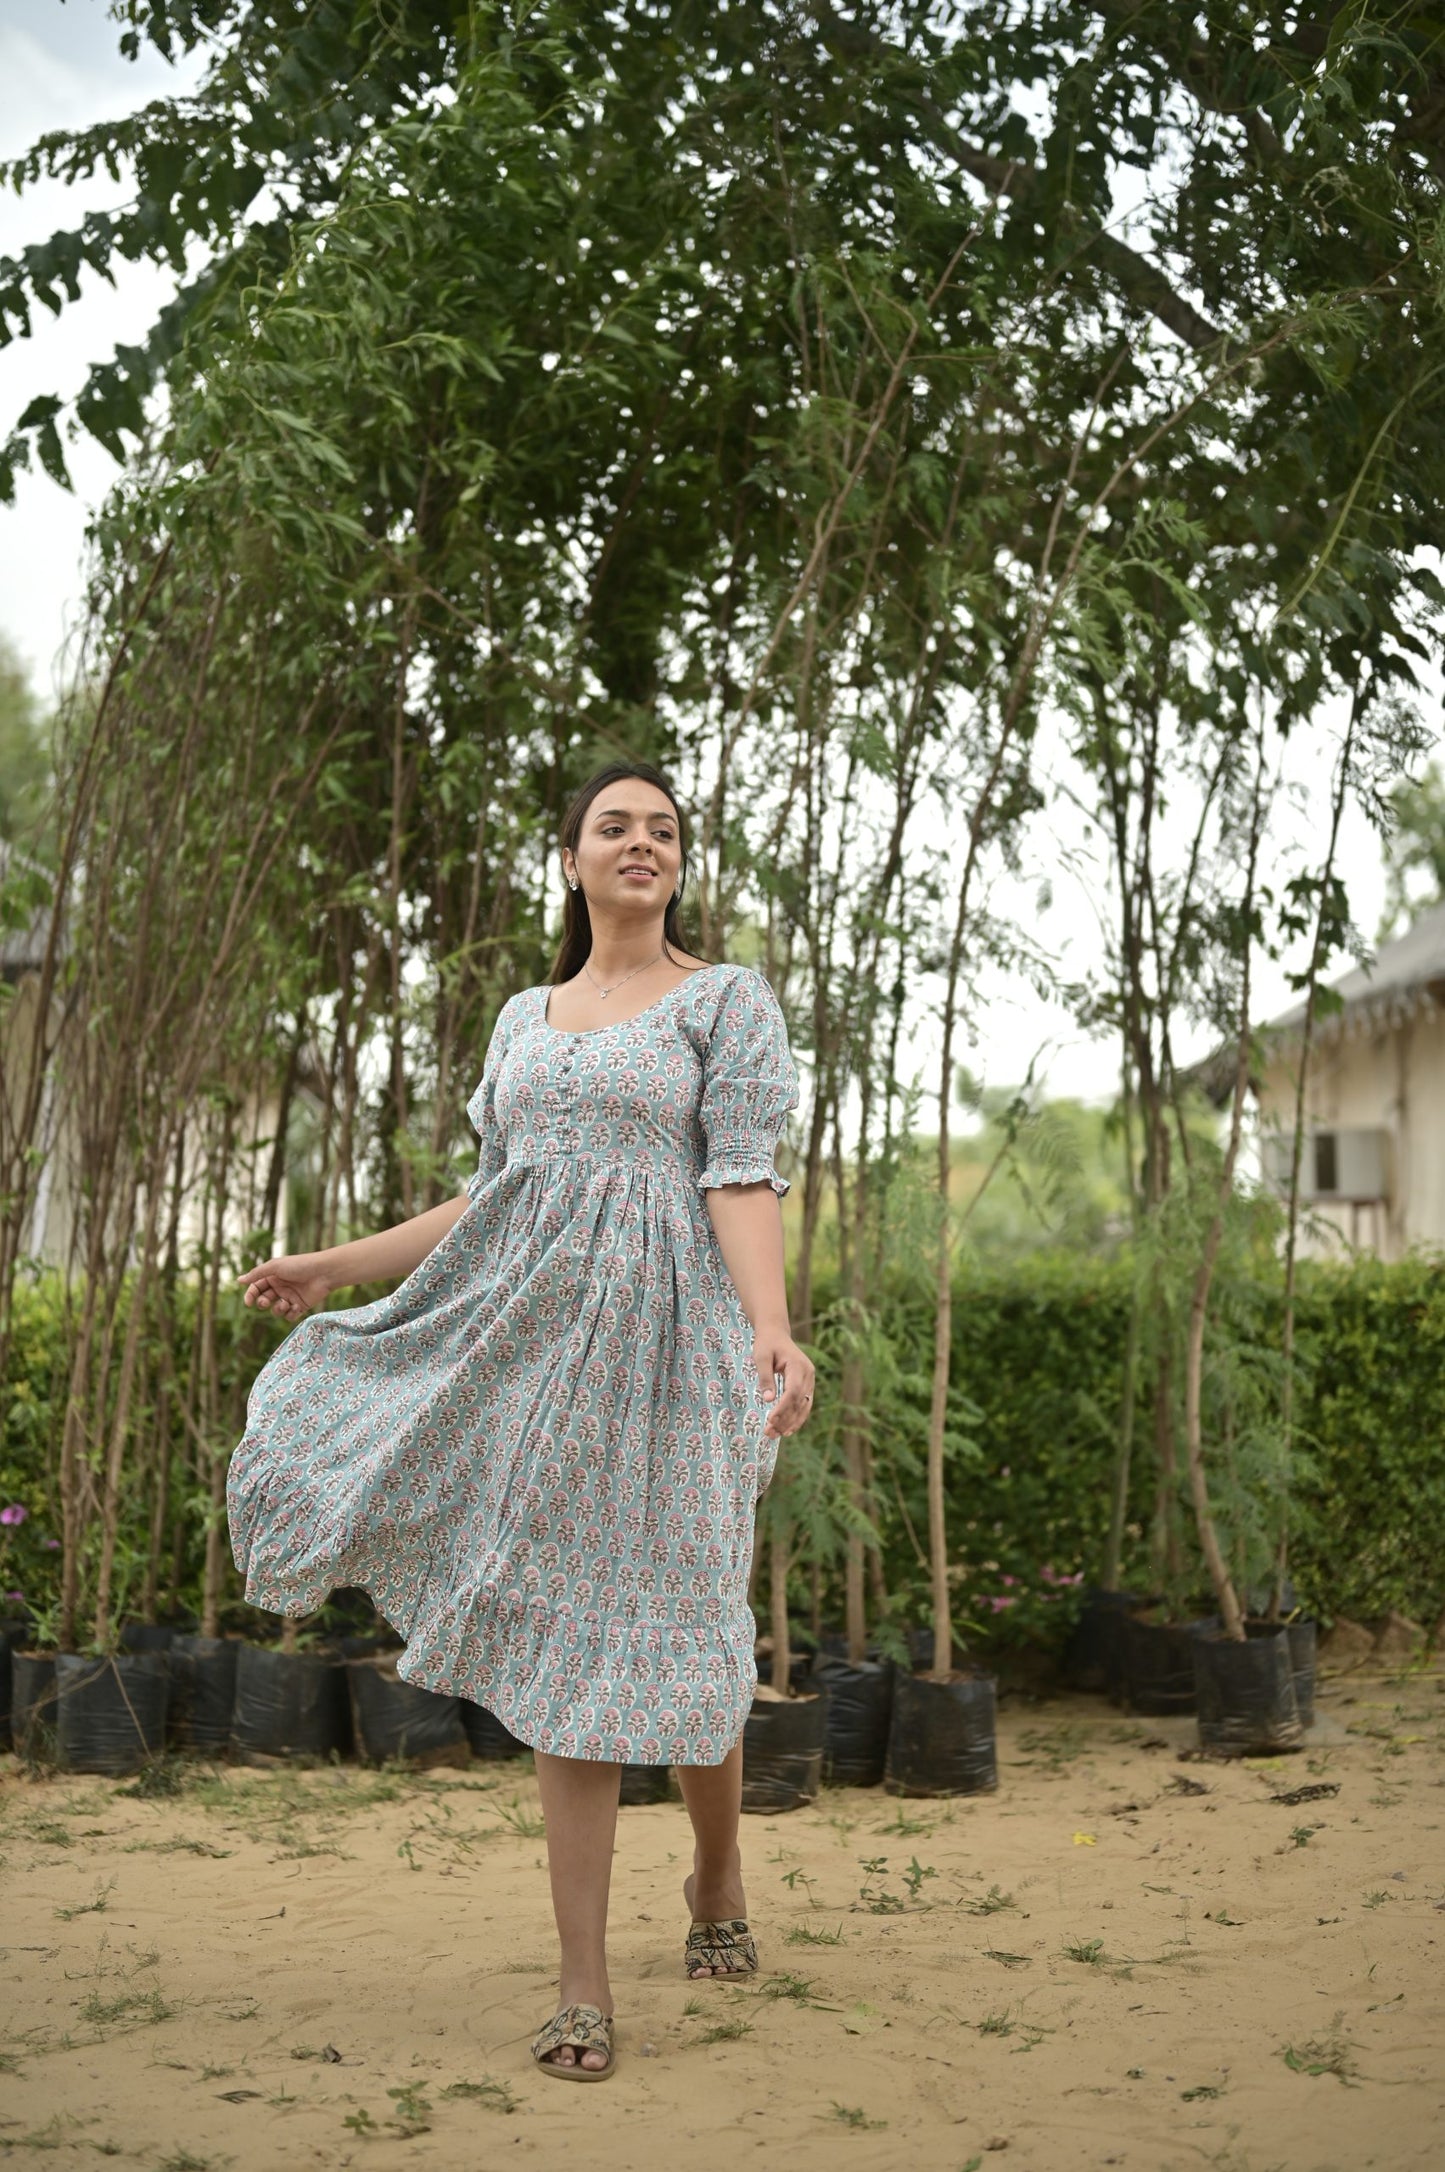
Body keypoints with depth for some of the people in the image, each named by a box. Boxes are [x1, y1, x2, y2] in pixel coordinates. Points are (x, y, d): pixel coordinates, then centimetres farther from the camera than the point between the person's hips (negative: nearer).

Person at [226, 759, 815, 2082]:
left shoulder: (729, 1000, 2)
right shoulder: (528, 1018, 17)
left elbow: (744, 1182, -10)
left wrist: (773, 1330, -25)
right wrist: (332, 1268, 20)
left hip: (660, 1334, -4)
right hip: (528, 1331, 4)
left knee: (669, 1630, 3)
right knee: (563, 1649, 3)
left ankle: (717, 1878, 34)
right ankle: (585, 1988, 9)